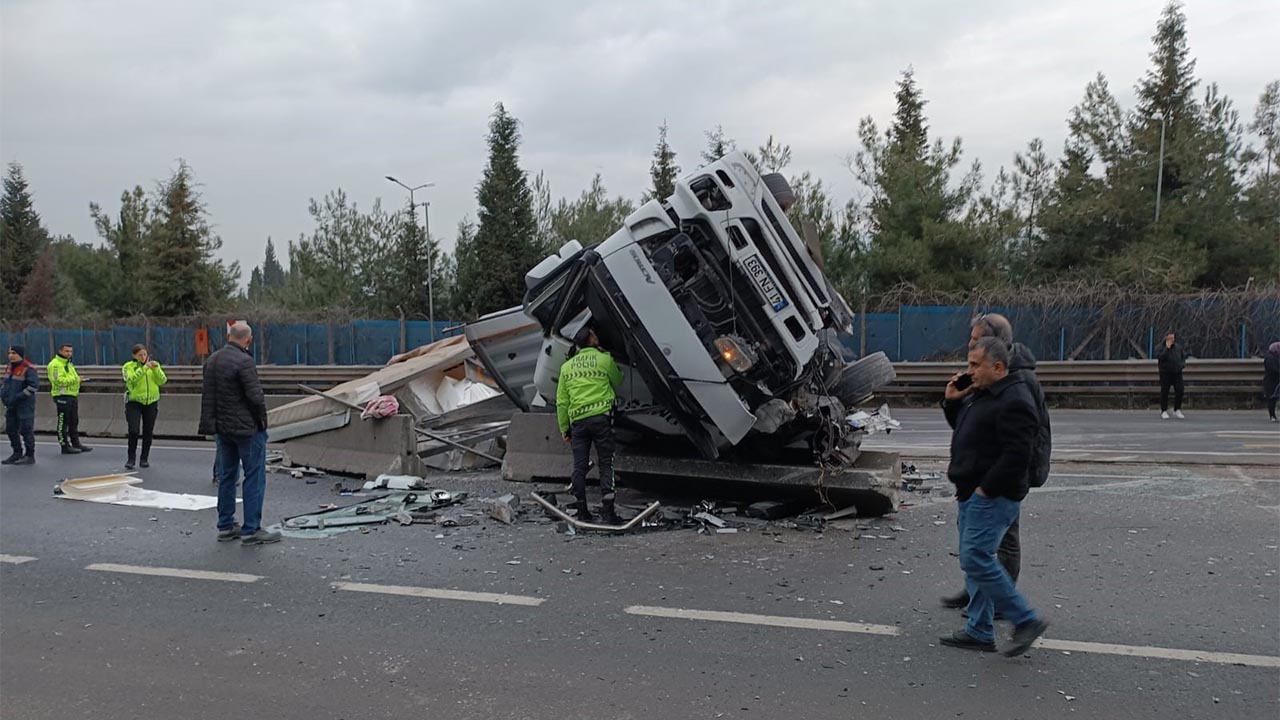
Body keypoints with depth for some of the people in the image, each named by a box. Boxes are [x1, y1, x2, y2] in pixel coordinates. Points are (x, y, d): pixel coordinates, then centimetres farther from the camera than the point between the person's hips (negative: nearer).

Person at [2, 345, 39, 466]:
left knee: (26, 430, -4)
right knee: (11, 429, 14)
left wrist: (18, 397, -21)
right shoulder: (9, 368, 12)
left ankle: (30, 456, 4)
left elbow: (34, 386, -20)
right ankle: (17, 453, 26)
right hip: (11, 406, 9)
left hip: (25, 405, -9)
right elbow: (5, 382, 25)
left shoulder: (28, 369, -14)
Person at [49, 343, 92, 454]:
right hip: (62, 397, -10)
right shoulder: (55, 364, -11)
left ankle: (76, 444, 21)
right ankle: (65, 446, -1)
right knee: (63, 422, -5)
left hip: (72, 396, 10)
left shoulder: (69, 364, 20)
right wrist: (74, 378, -16)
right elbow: (59, 381, -22)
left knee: (74, 422, 14)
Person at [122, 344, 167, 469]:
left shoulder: (154, 364, 7)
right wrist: (144, 368, -26)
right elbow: (132, 379, -20)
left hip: (151, 402, 3)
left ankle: (144, 459, 17)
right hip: (134, 402, -3)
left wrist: (156, 369, -19)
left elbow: (162, 381, -4)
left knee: (148, 432, 6)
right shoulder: (128, 366, -2)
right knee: (134, 431, -11)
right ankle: (131, 459, 2)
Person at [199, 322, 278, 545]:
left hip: (222, 428, 8)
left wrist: (209, 424, 18)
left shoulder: (212, 360, 8)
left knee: (227, 476, 16)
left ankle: (225, 526, 23)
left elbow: (206, 394, 13)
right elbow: (256, 396, -20)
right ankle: (251, 530, 0)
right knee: (254, 477, -2)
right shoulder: (244, 361, -19)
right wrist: (262, 418, -2)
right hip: (247, 428, -8)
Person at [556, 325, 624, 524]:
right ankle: (608, 507, -6)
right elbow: (618, 383, 18)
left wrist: (564, 429, 16)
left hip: (577, 420, 3)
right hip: (601, 416, -3)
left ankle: (582, 510, 10)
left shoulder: (566, 366, 12)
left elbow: (561, 402, 11)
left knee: (579, 466, 7)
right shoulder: (604, 360, 1)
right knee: (606, 463, 1)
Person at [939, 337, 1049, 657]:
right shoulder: (981, 394, 16)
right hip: (974, 494, 11)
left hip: (993, 497, -11)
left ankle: (1026, 621, -2)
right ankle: (979, 632, 20)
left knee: (976, 559, -14)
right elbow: (962, 427, 30)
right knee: (975, 560, 13)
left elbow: (1017, 453, -24)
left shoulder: (1013, 401, -17)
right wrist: (952, 402, 12)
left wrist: (986, 488, -21)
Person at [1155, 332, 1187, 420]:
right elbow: (1159, 357, -22)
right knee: (1164, 392, -1)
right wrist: (1167, 348, -22)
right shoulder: (1161, 347, -5)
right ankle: (1164, 411, 7)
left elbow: (1184, 356, 22)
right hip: (1165, 373, -4)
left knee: (1180, 391, -1)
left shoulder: (1178, 347, 9)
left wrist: (1183, 364, 3)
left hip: (1177, 373, 4)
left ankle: (1177, 410, 12)